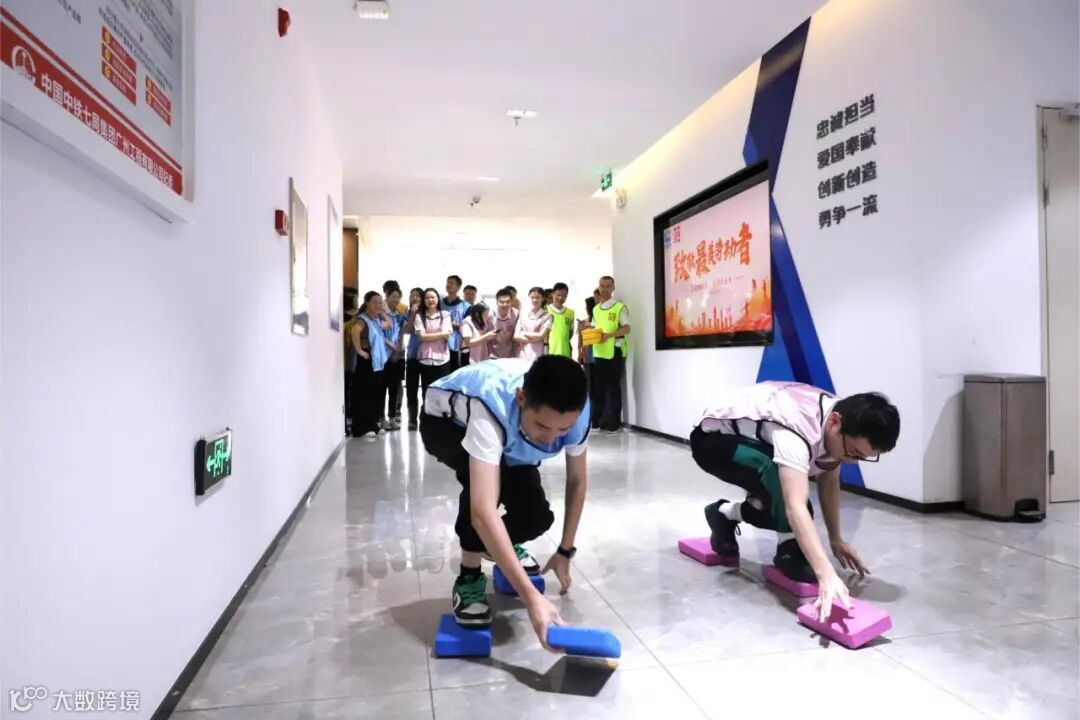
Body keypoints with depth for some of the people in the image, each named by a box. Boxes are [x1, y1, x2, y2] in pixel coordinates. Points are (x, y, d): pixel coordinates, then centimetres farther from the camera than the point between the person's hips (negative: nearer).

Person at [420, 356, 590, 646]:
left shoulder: (574, 411, -31)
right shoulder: (492, 406, -47)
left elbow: (577, 479, -11)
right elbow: (482, 510, -53)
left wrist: (565, 551, -8)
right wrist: (531, 597, -56)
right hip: (445, 422, -4)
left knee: (537, 516, -12)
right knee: (489, 478, -36)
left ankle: (500, 544, 25)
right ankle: (469, 577, -13)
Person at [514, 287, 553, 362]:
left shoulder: (546, 316, 0)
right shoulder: (523, 315, 11)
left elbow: (541, 336, -6)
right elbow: (516, 336, 4)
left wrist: (524, 333, 3)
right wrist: (535, 338, -5)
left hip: (537, 356, -3)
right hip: (521, 355, 3)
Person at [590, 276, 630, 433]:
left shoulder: (620, 307, -5)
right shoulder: (595, 309, 14)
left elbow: (627, 328, -11)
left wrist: (609, 334, -22)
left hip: (615, 352, -6)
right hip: (599, 352, 6)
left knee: (613, 387, -2)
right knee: (598, 387, 7)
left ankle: (613, 423, 3)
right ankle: (599, 420, 16)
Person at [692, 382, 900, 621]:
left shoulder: (839, 421, -14)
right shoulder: (797, 429, -40)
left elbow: (828, 480, 1)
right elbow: (796, 508, -49)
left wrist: (836, 539, -2)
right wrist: (826, 575, -56)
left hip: (755, 444, 8)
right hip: (713, 440, -8)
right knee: (783, 479, -35)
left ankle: (726, 514, 14)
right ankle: (790, 551, -15)